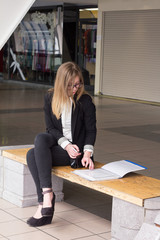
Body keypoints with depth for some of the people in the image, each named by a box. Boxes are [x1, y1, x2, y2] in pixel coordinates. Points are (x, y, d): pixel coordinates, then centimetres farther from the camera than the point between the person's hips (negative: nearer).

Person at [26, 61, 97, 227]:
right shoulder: (50, 97, 2)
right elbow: (51, 128, 1)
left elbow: (91, 130, -4)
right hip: (56, 141, 5)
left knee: (33, 155, -24)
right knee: (40, 138, -29)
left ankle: (45, 201, -22)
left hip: (76, 148, -5)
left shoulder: (85, 100, -8)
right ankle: (46, 195, -28)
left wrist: (87, 152, -18)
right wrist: (66, 144, -15)